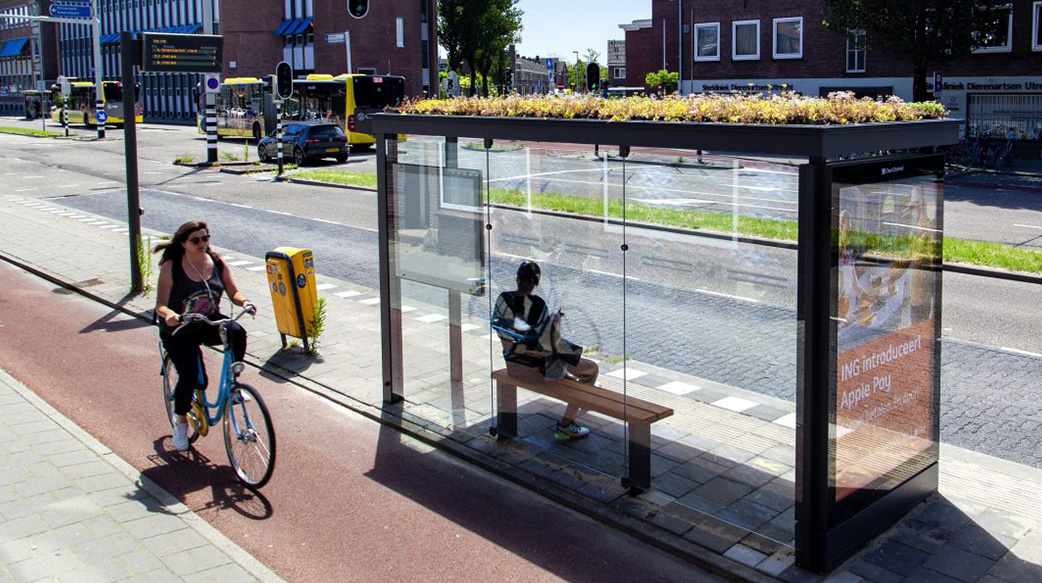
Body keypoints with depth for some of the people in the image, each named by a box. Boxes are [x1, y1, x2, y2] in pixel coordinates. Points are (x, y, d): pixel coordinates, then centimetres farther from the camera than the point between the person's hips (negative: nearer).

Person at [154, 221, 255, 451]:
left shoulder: (217, 263, -2)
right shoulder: (171, 267, -12)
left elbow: (233, 292, 0)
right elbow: (160, 304, -16)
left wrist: (243, 301, -23)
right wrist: (168, 314, -39)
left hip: (210, 323, 3)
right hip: (179, 332, -3)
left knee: (237, 332, -30)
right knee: (190, 377, -17)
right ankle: (180, 419, 14)